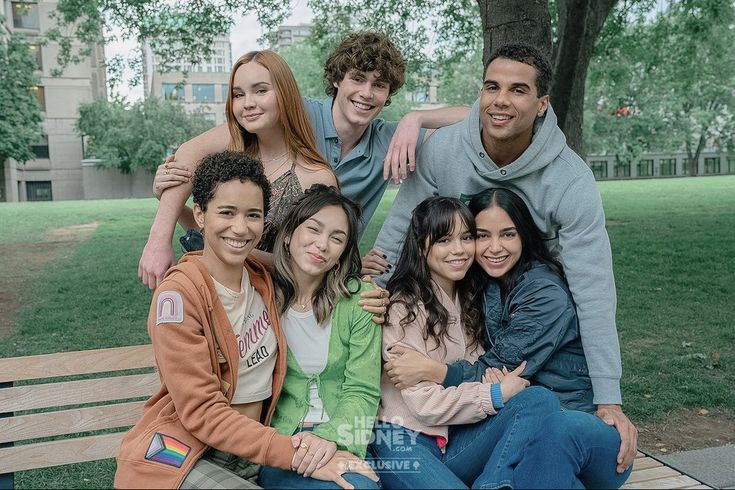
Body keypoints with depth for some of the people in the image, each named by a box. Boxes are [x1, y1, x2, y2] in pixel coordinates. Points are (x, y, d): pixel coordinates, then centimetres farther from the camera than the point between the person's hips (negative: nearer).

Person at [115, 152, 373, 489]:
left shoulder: (263, 278, 2)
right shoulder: (178, 295, -15)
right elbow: (201, 411, -18)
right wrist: (293, 454, -24)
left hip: (250, 455, 7)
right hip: (179, 456, -6)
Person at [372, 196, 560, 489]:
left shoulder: (469, 299, 12)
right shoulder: (404, 306, -11)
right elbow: (424, 404, -15)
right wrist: (496, 394, -11)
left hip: (456, 441, 7)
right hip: (406, 442, -7)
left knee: (540, 400, -19)